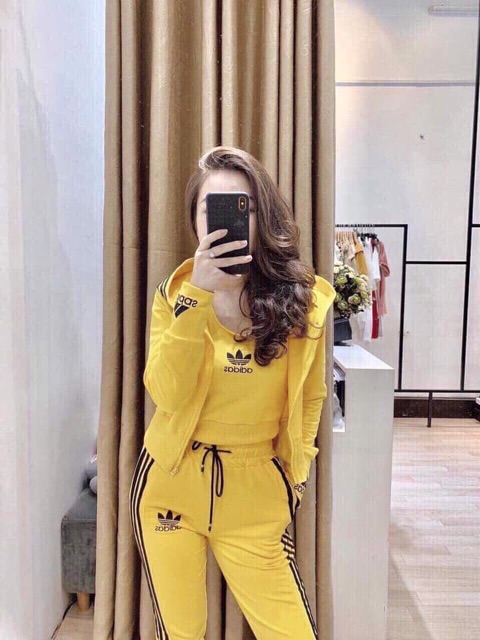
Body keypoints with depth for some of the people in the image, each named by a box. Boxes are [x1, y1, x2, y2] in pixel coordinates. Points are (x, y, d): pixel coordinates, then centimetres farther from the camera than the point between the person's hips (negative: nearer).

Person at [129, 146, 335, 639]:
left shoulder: (304, 297, -6)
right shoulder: (176, 291, -7)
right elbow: (166, 394, -21)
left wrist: (296, 465, 4)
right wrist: (197, 297, -27)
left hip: (255, 491, 0)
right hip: (171, 483, 1)